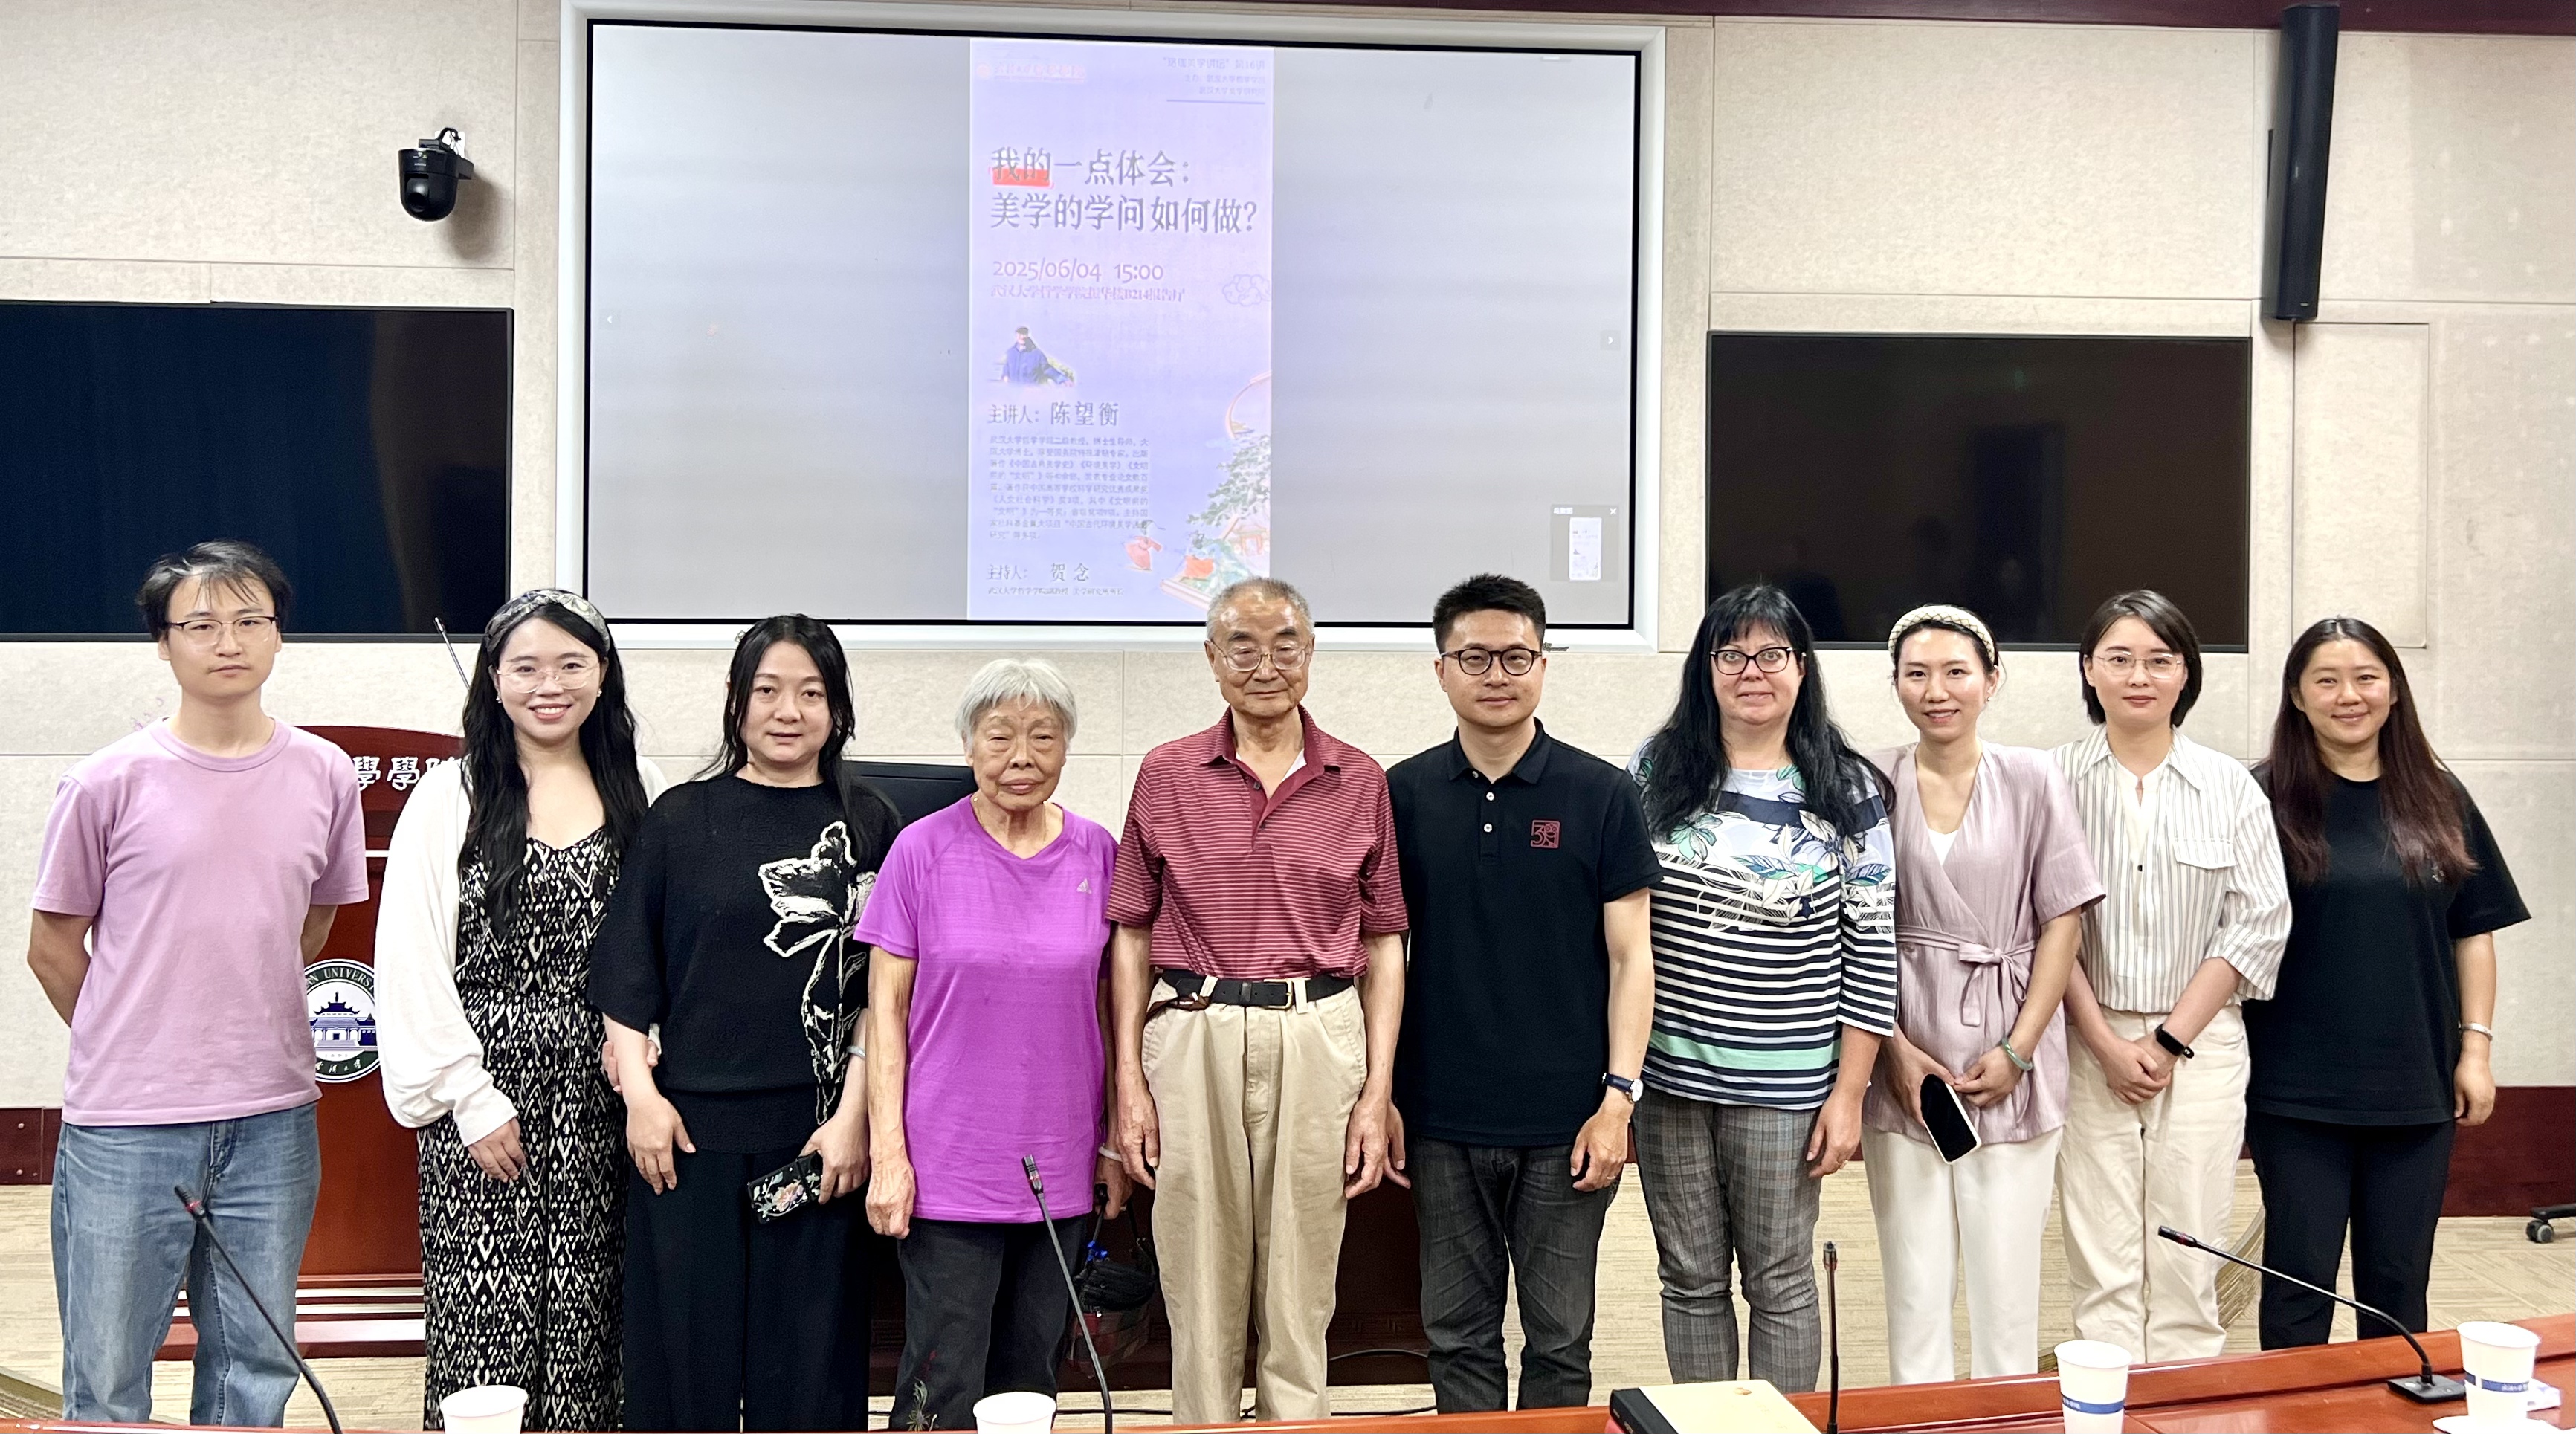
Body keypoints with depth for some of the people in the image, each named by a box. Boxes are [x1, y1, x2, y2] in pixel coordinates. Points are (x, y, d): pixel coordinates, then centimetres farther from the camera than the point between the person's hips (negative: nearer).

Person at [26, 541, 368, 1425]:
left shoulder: (325, 777, 2)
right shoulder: (109, 783, -6)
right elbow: (53, 949, 3)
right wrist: (132, 1049, 8)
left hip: (273, 1123, 3)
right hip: (125, 1126, -2)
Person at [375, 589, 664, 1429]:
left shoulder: (642, 795, 7)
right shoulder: (450, 796, 0)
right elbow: (411, 960, -4)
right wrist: (470, 1099, -8)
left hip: (601, 1104, 2)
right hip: (485, 1098, -2)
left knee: (586, 1326, 6)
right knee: (484, 1328, -2)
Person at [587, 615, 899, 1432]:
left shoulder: (867, 826, 4)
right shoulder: (682, 818, 5)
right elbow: (626, 970, 5)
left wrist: (853, 1115, -6)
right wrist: (640, 1092, -3)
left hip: (817, 1133, 0)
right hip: (688, 1126, 0)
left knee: (808, 1356, 6)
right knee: (682, 1344, 6)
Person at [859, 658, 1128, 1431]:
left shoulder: (1096, 853, 4)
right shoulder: (924, 850, -4)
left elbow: (1106, 1005, 11)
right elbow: (886, 1006, -2)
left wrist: (1114, 1141, 10)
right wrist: (887, 1152, -8)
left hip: (1059, 1167, 3)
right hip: (948, 1165, -3)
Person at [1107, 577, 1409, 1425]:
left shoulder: (1360, 782, 6)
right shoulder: (1166, 775, 6)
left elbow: (1383, 946, 8)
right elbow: (1132, 937, 7)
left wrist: (1378, 1093, 2)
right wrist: (1129, 1081, 1)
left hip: (1319, 1040, 0)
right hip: (1192, 1037, 0)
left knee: (1301, 1297, 7)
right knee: (1201, 1294, 6)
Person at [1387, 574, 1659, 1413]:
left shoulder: (1600, 794, -2)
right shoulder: (1403, 795, 3)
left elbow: (1629, 956, -1)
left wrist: (1618, 1097, -8)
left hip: (1565, 1121, -1)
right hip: (1442, 1121, 2)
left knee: (1560, 1341, 9)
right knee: (1458, 1335, 12)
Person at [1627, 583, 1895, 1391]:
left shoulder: (1846, 793, -2)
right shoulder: (1658, 773, 2)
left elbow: (1872, 952, -1)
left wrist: (1848, 1093, -4)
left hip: (1783, 1086, -2)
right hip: (1668, 1076, 2)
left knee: (1781, 1284, 7)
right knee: (1690, 1279, 11)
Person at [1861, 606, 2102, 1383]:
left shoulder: (2034, 780, 2)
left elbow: (2062, 922, 2)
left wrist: (2016, 1051, -5)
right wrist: (1896, 1049, -7)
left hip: (2011, 1067, 0)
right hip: (1904, 1062, 0)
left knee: (2007, 1278, 4)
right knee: (1915, 1280, 4)